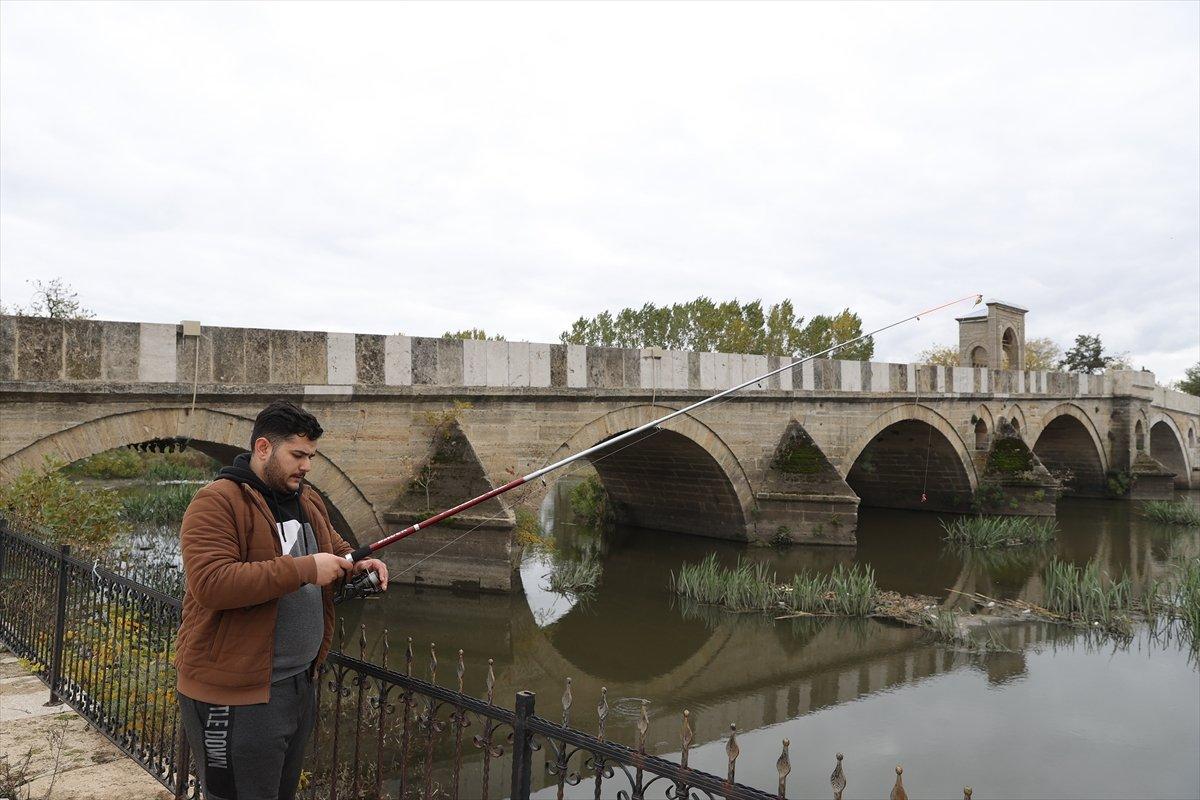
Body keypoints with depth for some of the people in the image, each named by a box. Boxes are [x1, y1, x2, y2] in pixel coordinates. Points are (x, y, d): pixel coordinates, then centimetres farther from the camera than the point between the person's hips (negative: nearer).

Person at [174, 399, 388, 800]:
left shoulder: (308, 501, 10)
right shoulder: (216, 502, -16)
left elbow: (336, 548, 26)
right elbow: (210, 583, -28)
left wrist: (359, 564, 2)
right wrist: (304, 569, -27)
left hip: (300, 686, 8)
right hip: (235, 695, -8)